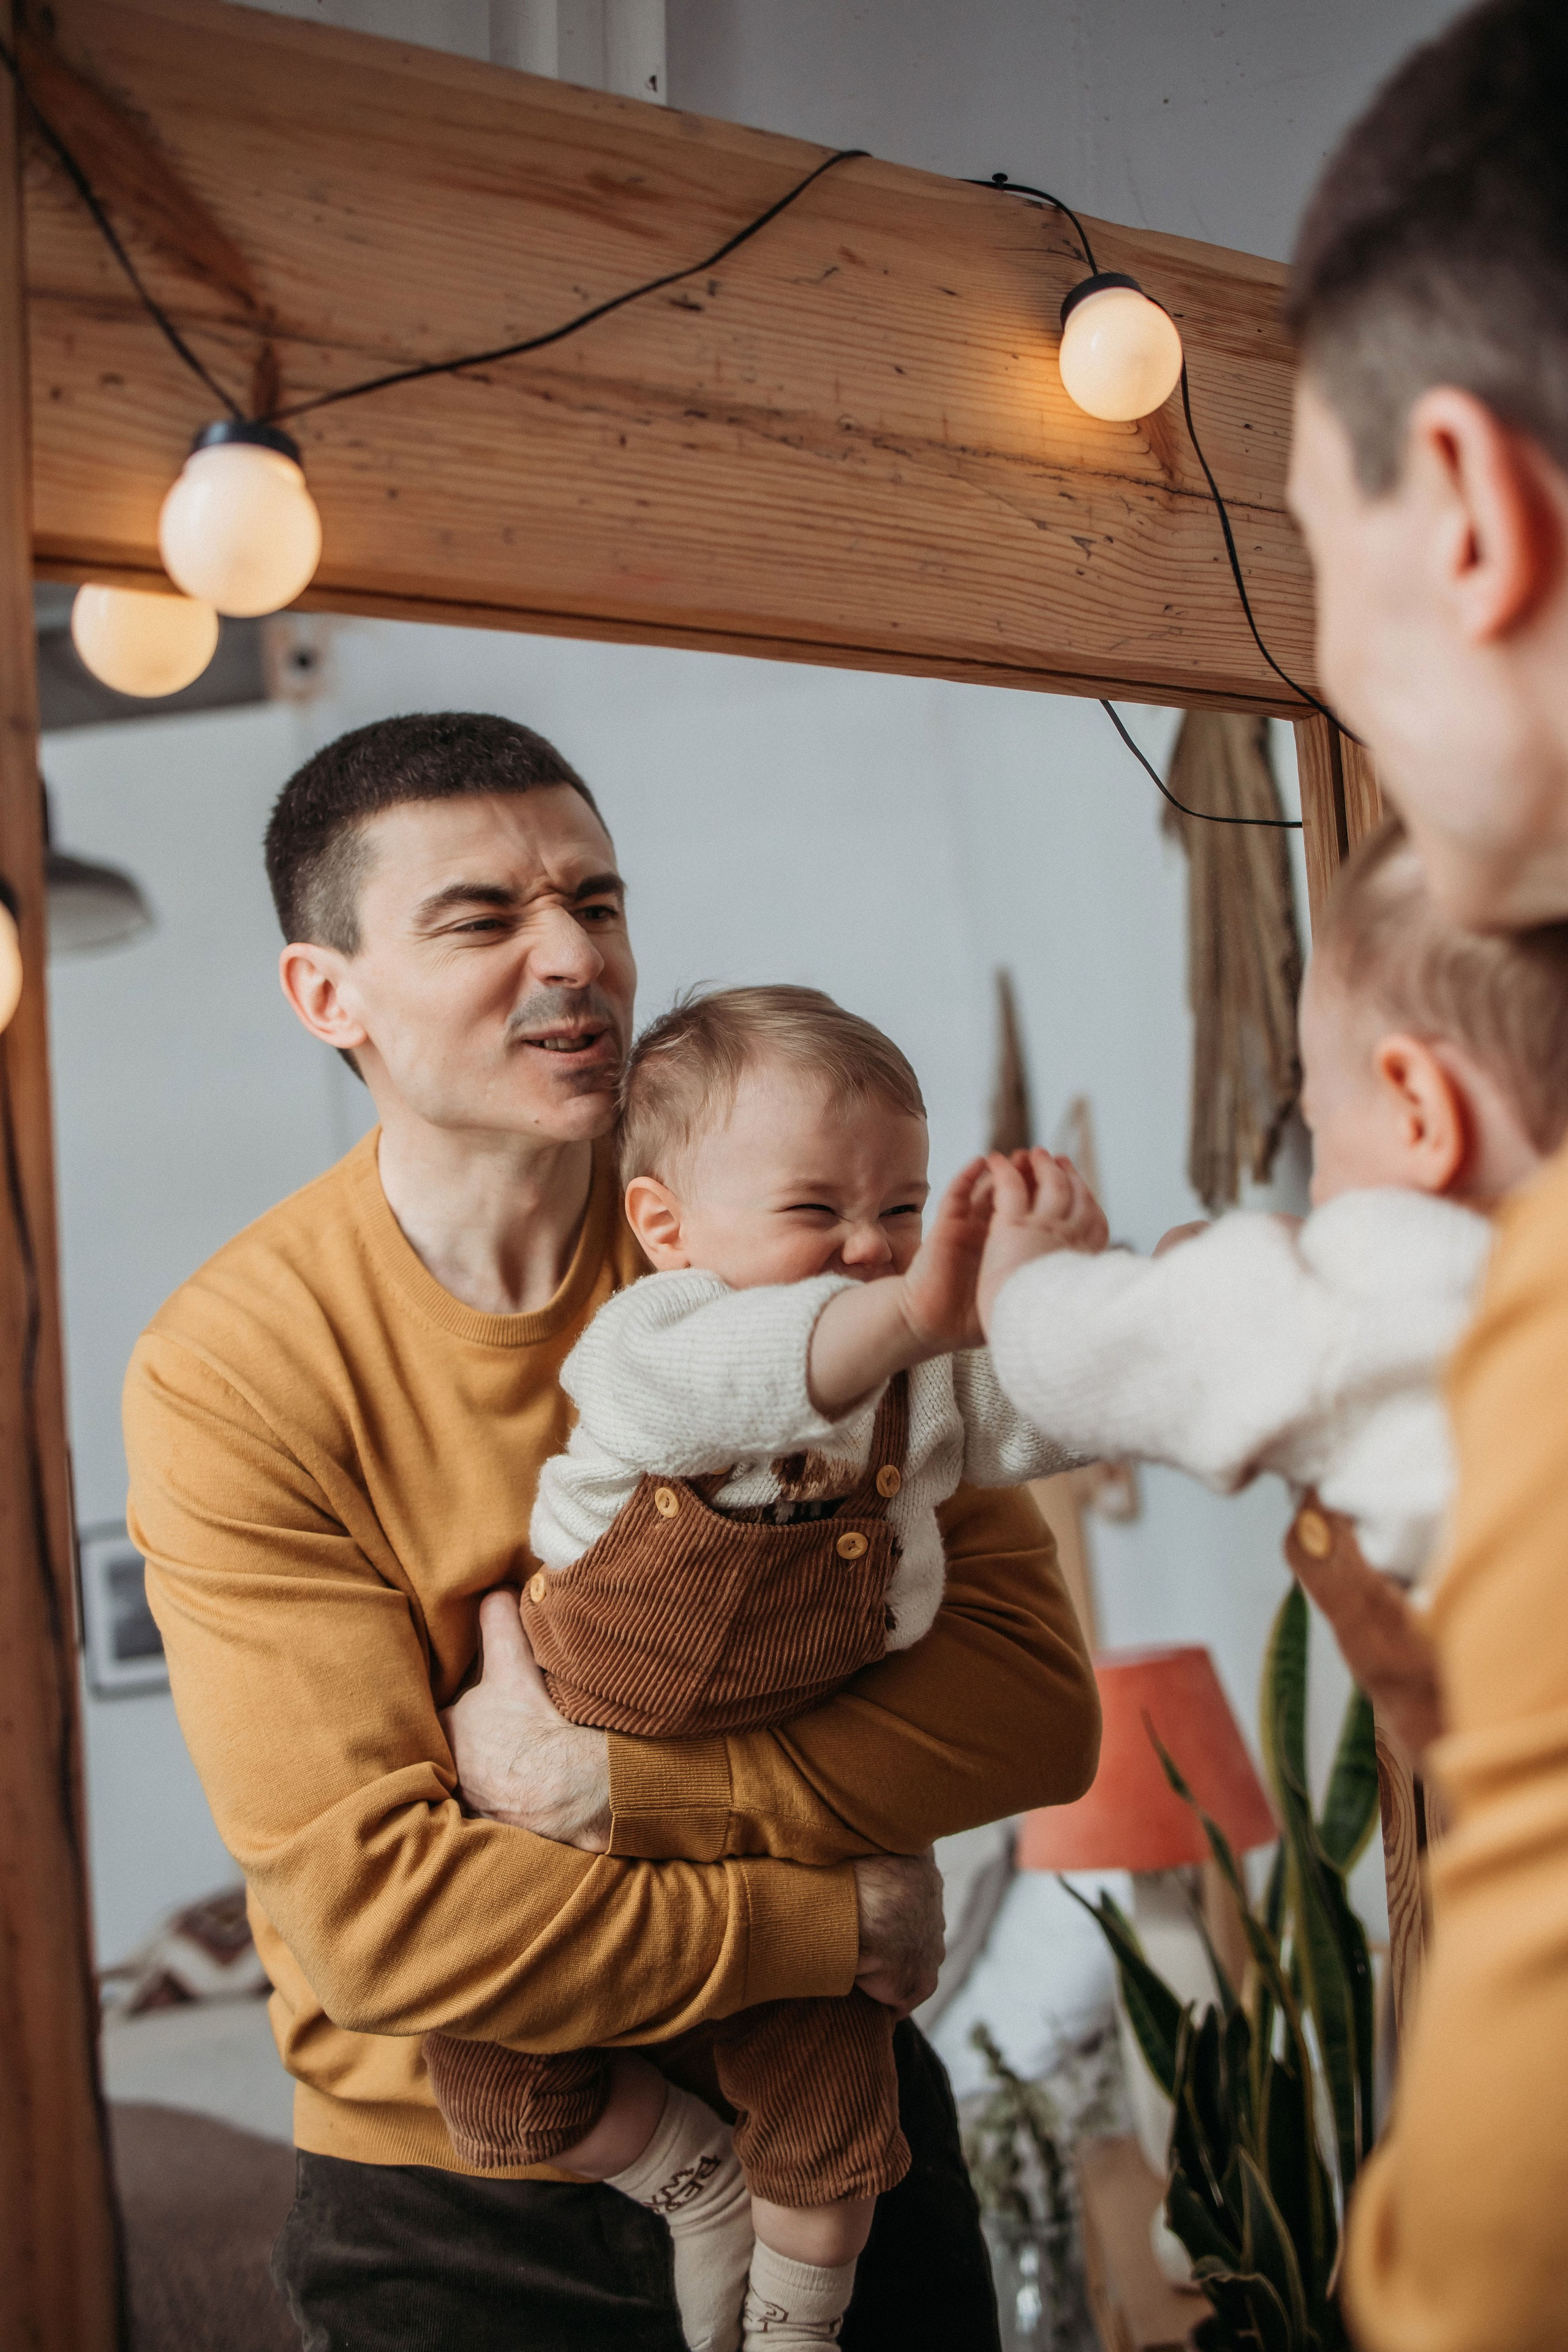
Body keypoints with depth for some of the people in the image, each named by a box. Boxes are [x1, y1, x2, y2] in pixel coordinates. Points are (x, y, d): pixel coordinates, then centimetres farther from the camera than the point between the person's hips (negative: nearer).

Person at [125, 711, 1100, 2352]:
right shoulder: (228, 1373, -19)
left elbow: (1036, 1702, -16)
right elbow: (374, 1908, -23)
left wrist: (609, 1781, -25)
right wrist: (840, 1926, -18)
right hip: (464, 2219, -2)